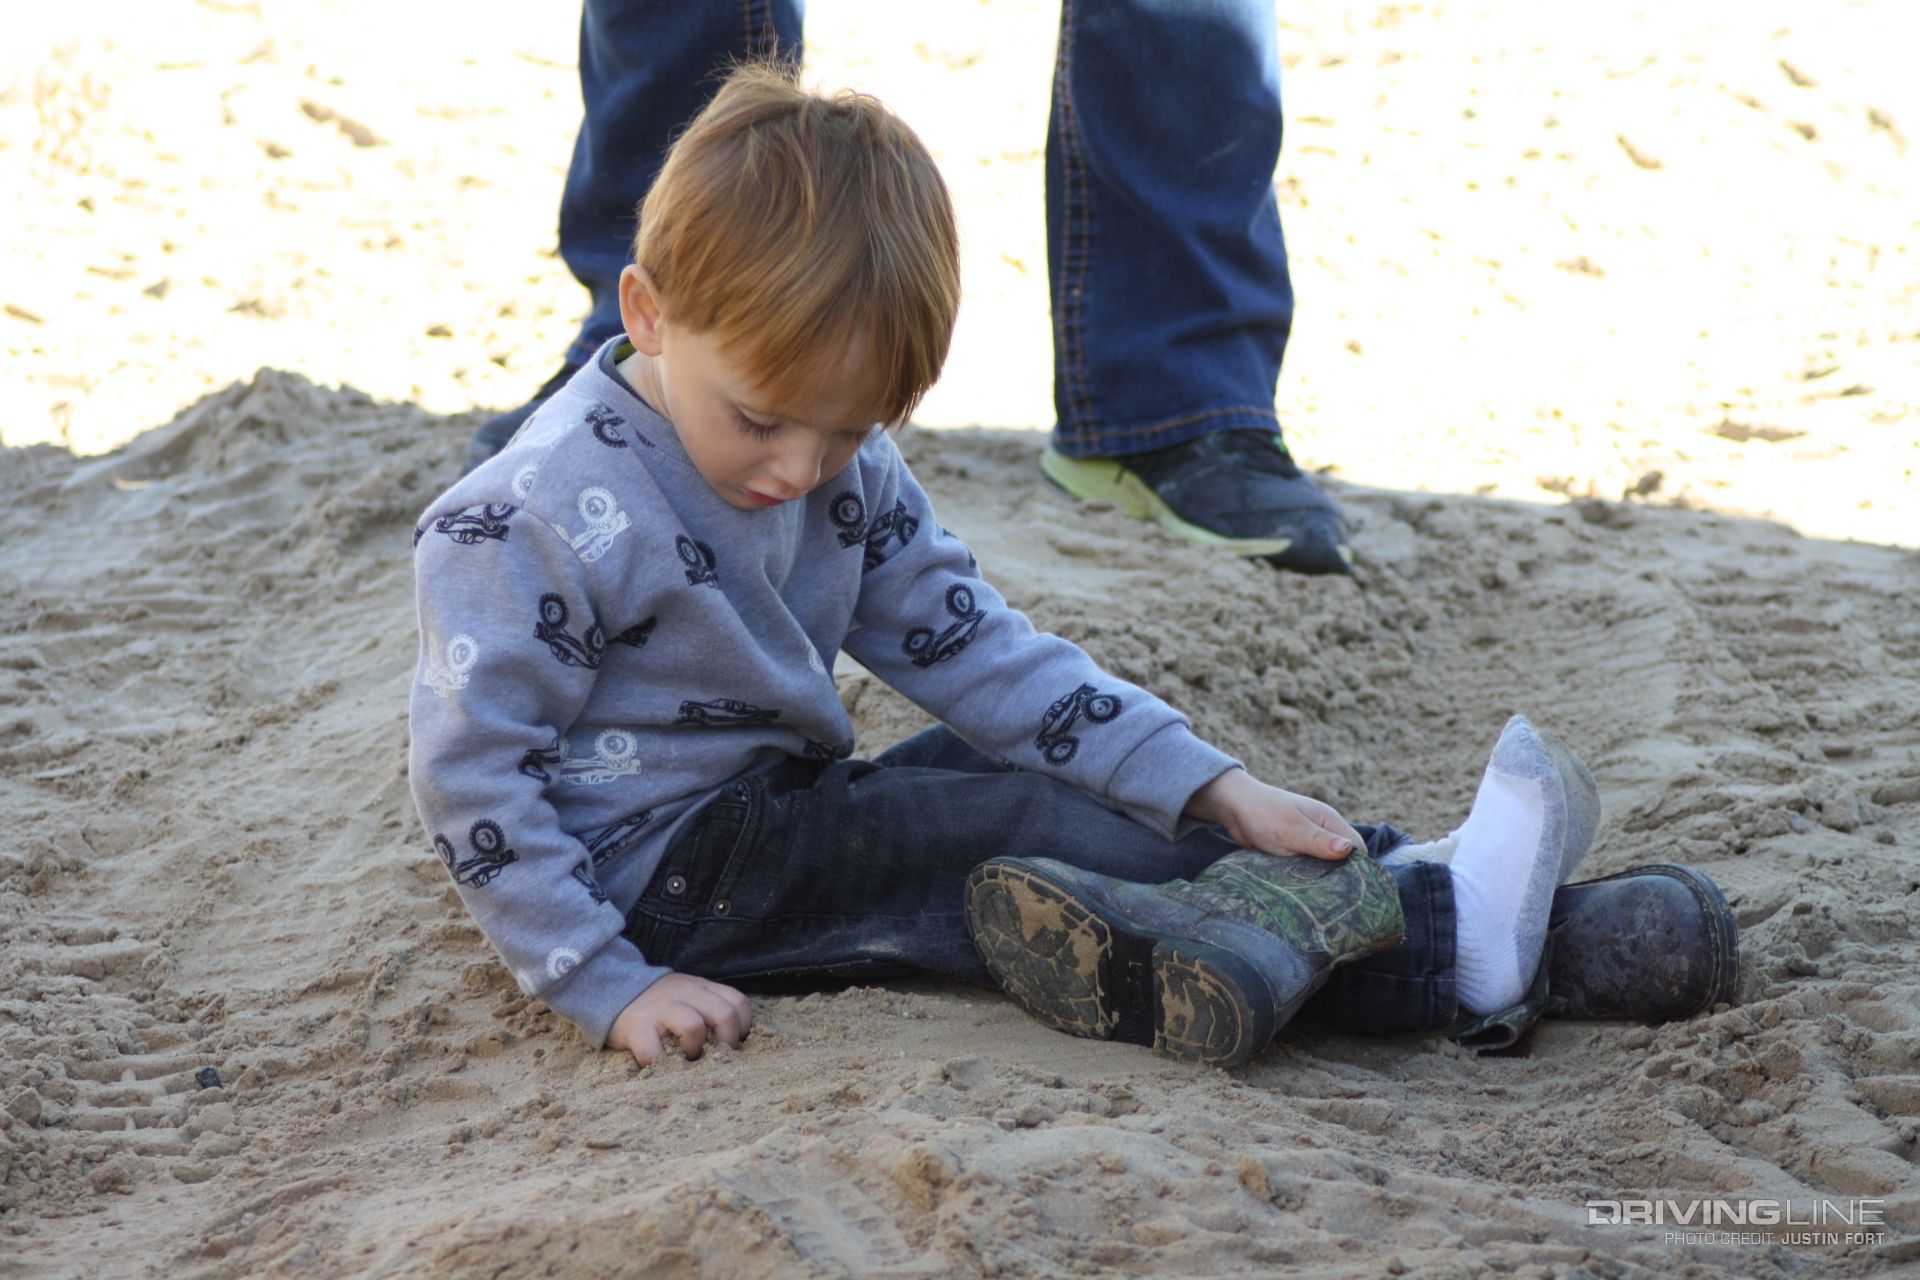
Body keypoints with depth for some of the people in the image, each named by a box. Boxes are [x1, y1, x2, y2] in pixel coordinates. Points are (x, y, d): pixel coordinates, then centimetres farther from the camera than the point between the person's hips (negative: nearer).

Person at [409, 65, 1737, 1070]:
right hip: (659, 864, -8)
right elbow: (472, 775, -20)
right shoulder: (542, 519, -22)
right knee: (1006, 818, -19)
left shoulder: (844, 469, 0)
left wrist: (1212, 786, -9)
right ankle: (1451, 947, -21)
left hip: (792, 816, 8)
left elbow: (974, 647, 0)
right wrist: (609, 987, -23)